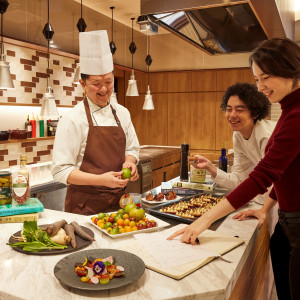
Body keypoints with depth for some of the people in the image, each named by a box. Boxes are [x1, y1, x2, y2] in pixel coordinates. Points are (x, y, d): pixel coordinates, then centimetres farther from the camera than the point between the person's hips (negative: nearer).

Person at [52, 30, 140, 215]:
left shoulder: (122, 113, 5)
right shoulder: (73, 119, -12)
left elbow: (132, 149, 15)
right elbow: (61, 171, -14)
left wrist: (129, 162, -7)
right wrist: (101, 180, -24)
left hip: (118, 200, 5)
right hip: (85, 205, -4)